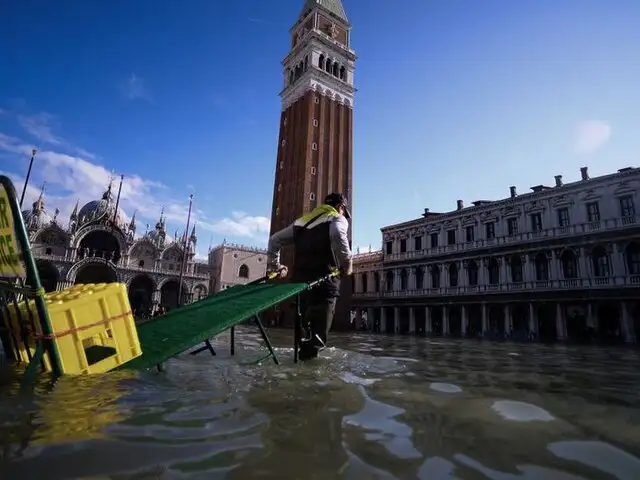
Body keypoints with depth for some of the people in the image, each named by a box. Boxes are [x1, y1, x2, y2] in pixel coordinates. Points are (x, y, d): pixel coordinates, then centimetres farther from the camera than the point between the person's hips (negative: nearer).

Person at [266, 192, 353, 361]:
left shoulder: (302, 221, 26)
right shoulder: (337, 219, 7)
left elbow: (275, 240, 27)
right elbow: (338, 236, -20)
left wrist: (274, 265, 30)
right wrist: (347, 264, -10)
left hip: (299, 280, 6)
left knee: (306, 323, 19)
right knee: (318, 331, -3)